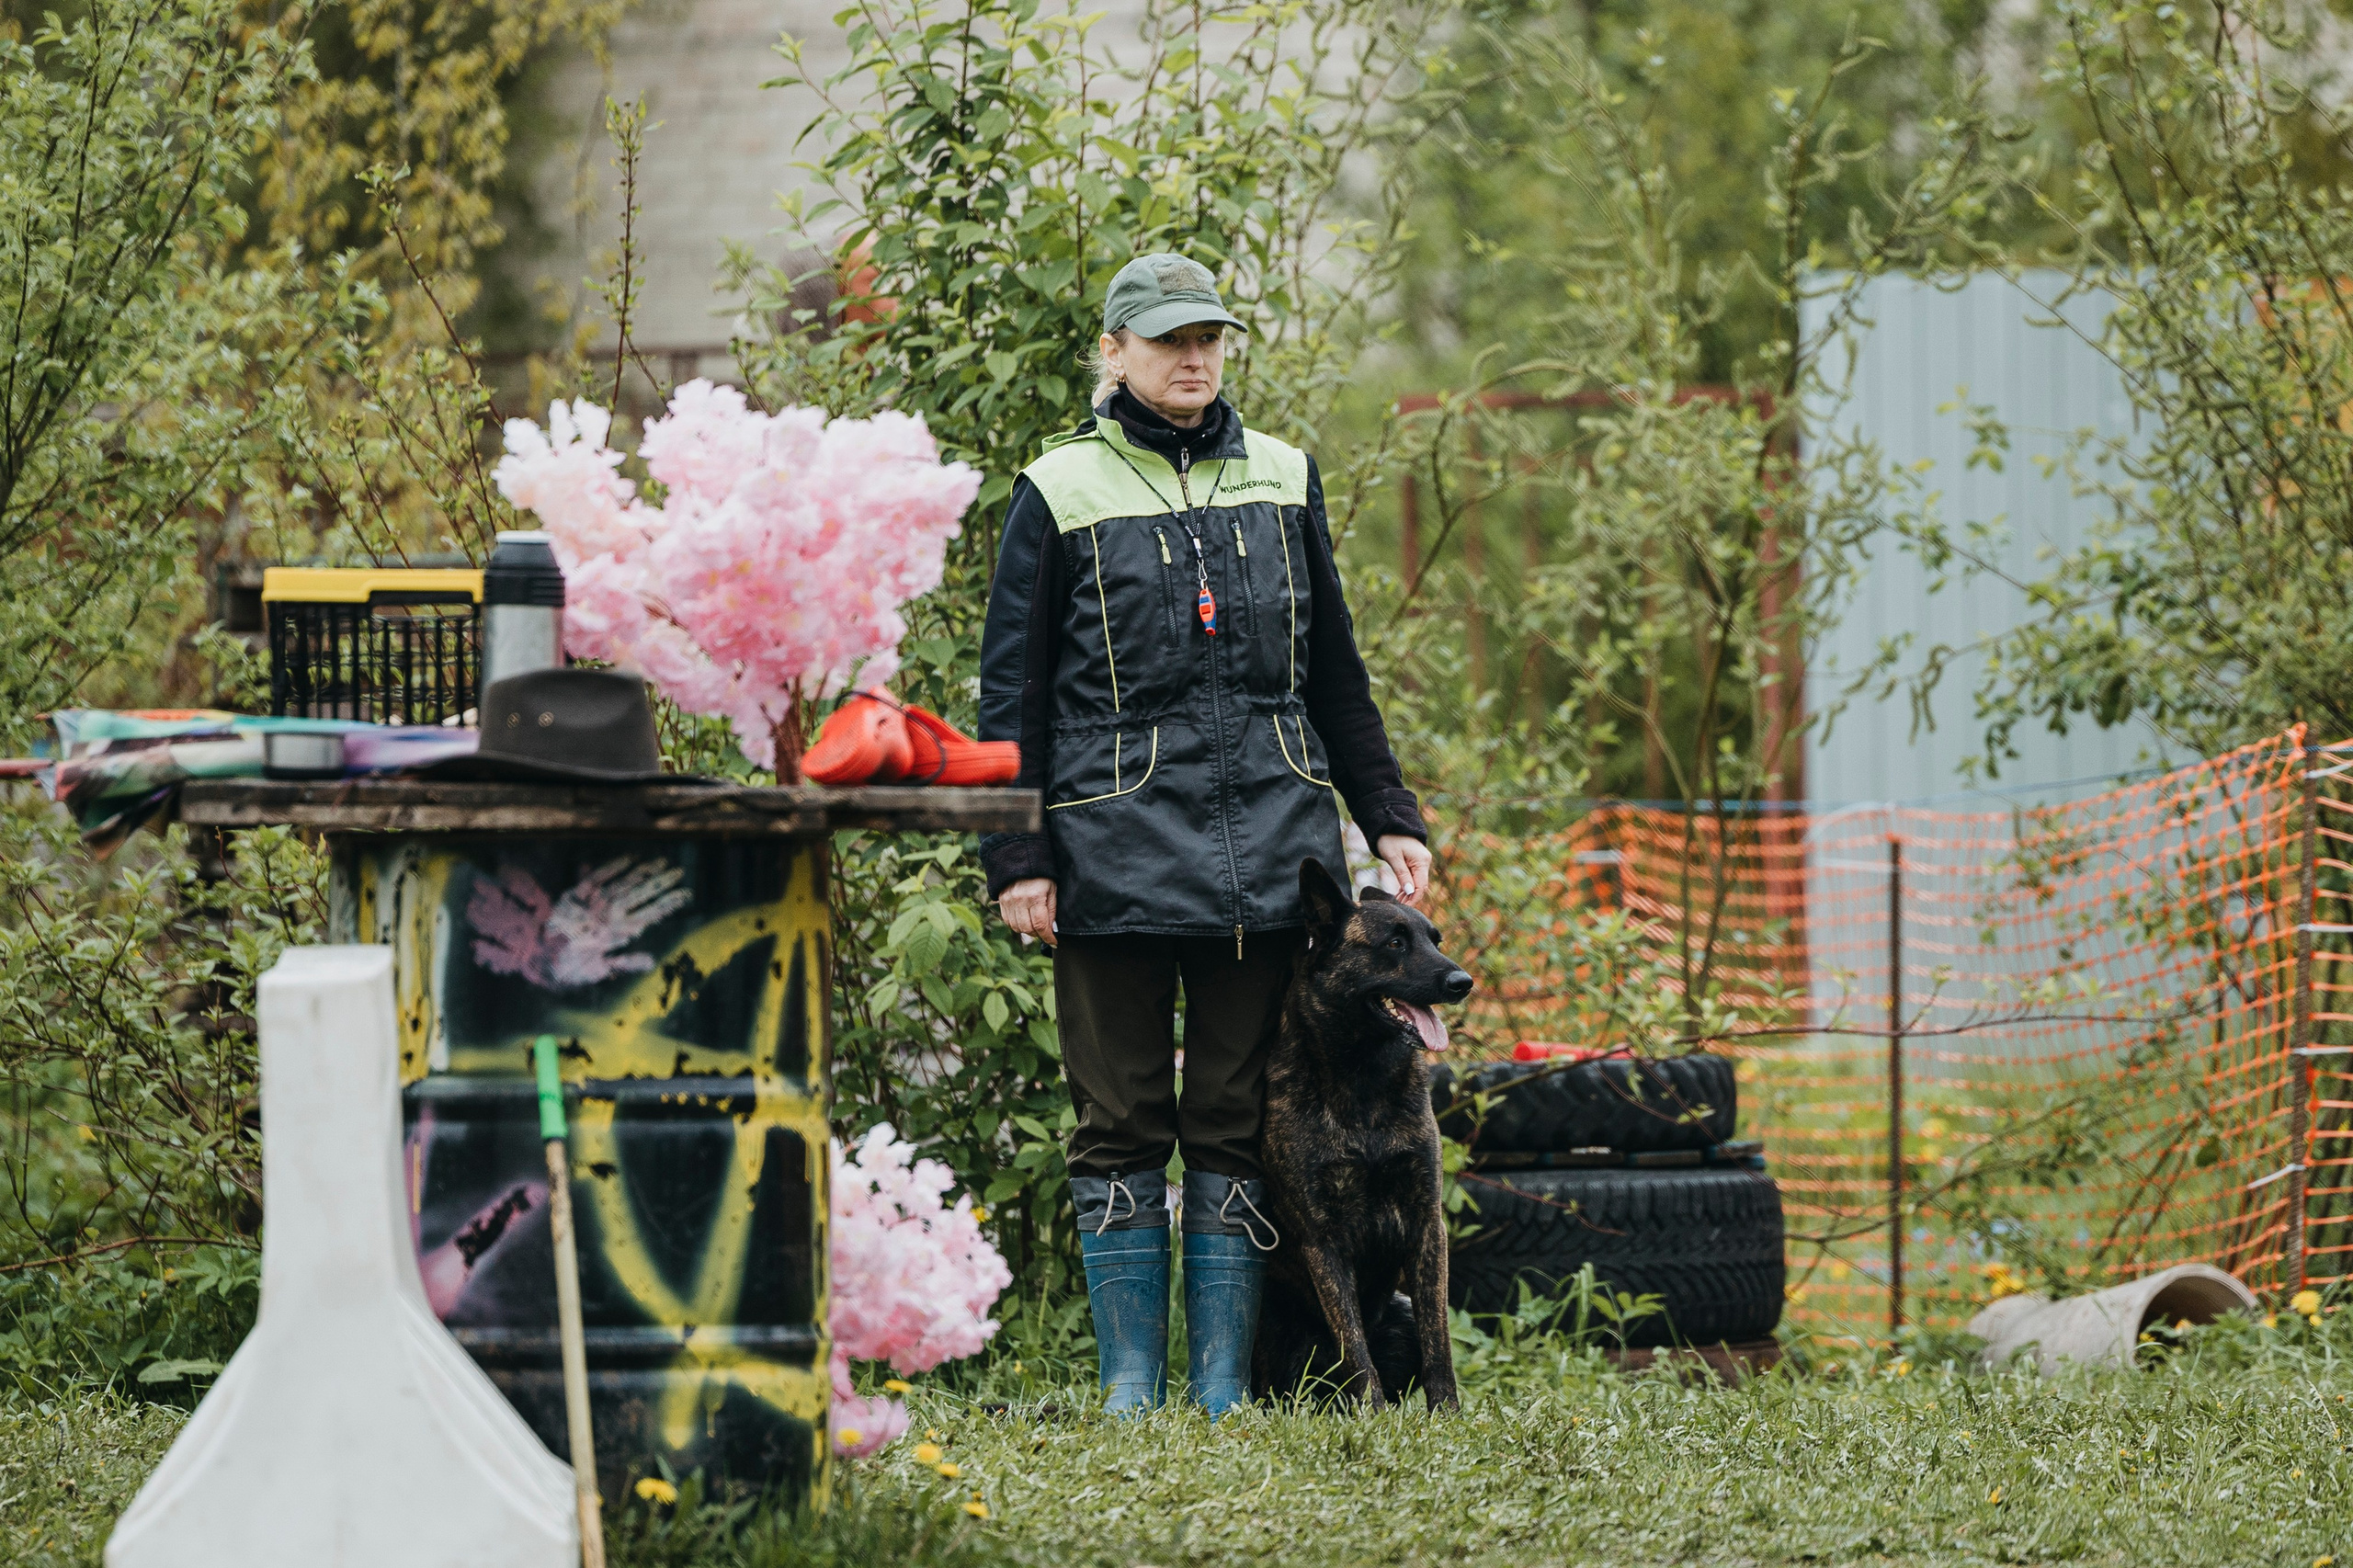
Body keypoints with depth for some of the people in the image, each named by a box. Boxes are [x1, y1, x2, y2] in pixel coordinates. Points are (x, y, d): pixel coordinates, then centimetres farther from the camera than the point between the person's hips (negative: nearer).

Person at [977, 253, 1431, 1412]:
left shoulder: (1282, 480, 13)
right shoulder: (1062, 493, 4)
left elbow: (1334, 671, 20)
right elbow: (1011, 692, 4)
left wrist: (1387, 819, 15)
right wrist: (1014, 858, -4)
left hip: (1265, 841, 2)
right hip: (1115, 854, -2)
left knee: (1238, 1121, 3)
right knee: (1122, 1120, 1)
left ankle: (1224, 1386, 6)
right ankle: (1130, 1386, 6)